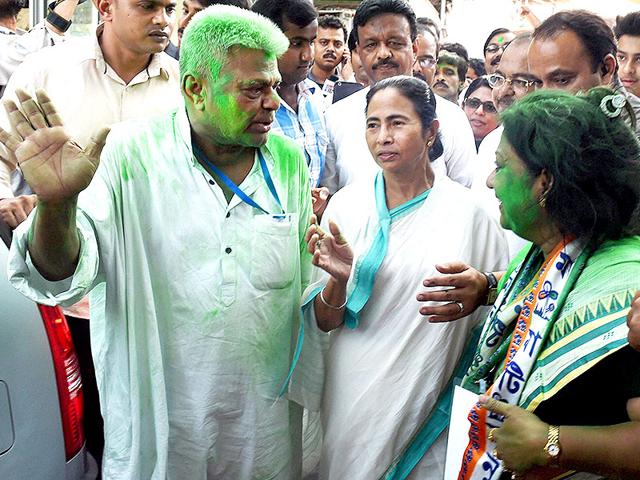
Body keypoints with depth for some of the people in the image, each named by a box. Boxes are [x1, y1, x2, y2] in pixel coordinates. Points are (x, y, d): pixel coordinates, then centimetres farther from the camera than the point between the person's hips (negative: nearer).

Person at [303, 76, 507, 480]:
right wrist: (338, 280, -19)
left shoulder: (467, 211, -10)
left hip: (431, 410, -2)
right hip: (353, 403, 2)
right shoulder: (346, 205, -4)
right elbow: (324, 322, -3)